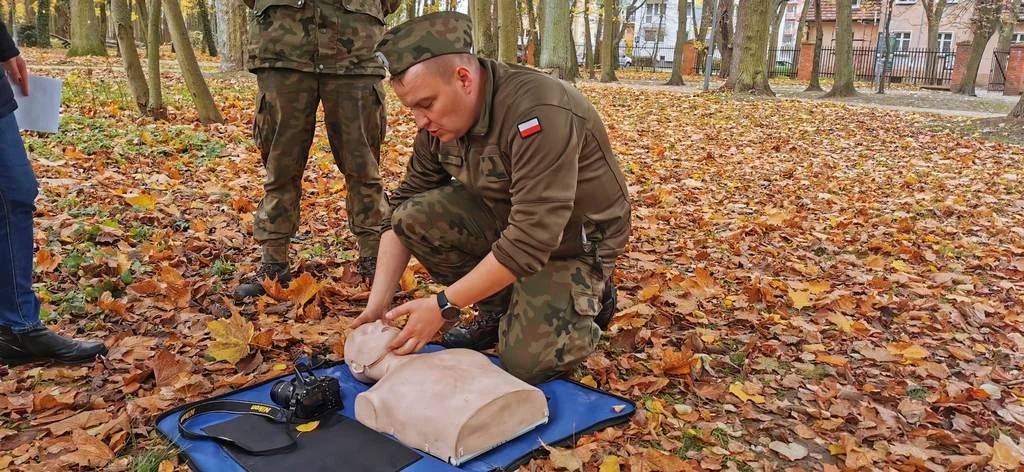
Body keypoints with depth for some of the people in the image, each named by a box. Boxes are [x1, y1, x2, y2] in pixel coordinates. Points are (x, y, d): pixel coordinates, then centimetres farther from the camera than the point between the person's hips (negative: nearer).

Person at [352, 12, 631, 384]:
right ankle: (496, 310, 5)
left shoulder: (538, 113, -33)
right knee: (414, 216, -16)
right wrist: (378, 303, -11)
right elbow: (402, 204, -2)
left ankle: (590, 298, 11)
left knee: (524, 362, -19)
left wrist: (442, 307, -30)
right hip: (504, 216, 7)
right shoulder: (440, 119, -9)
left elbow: (532, 241, -36)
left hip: (574, 238, -6)